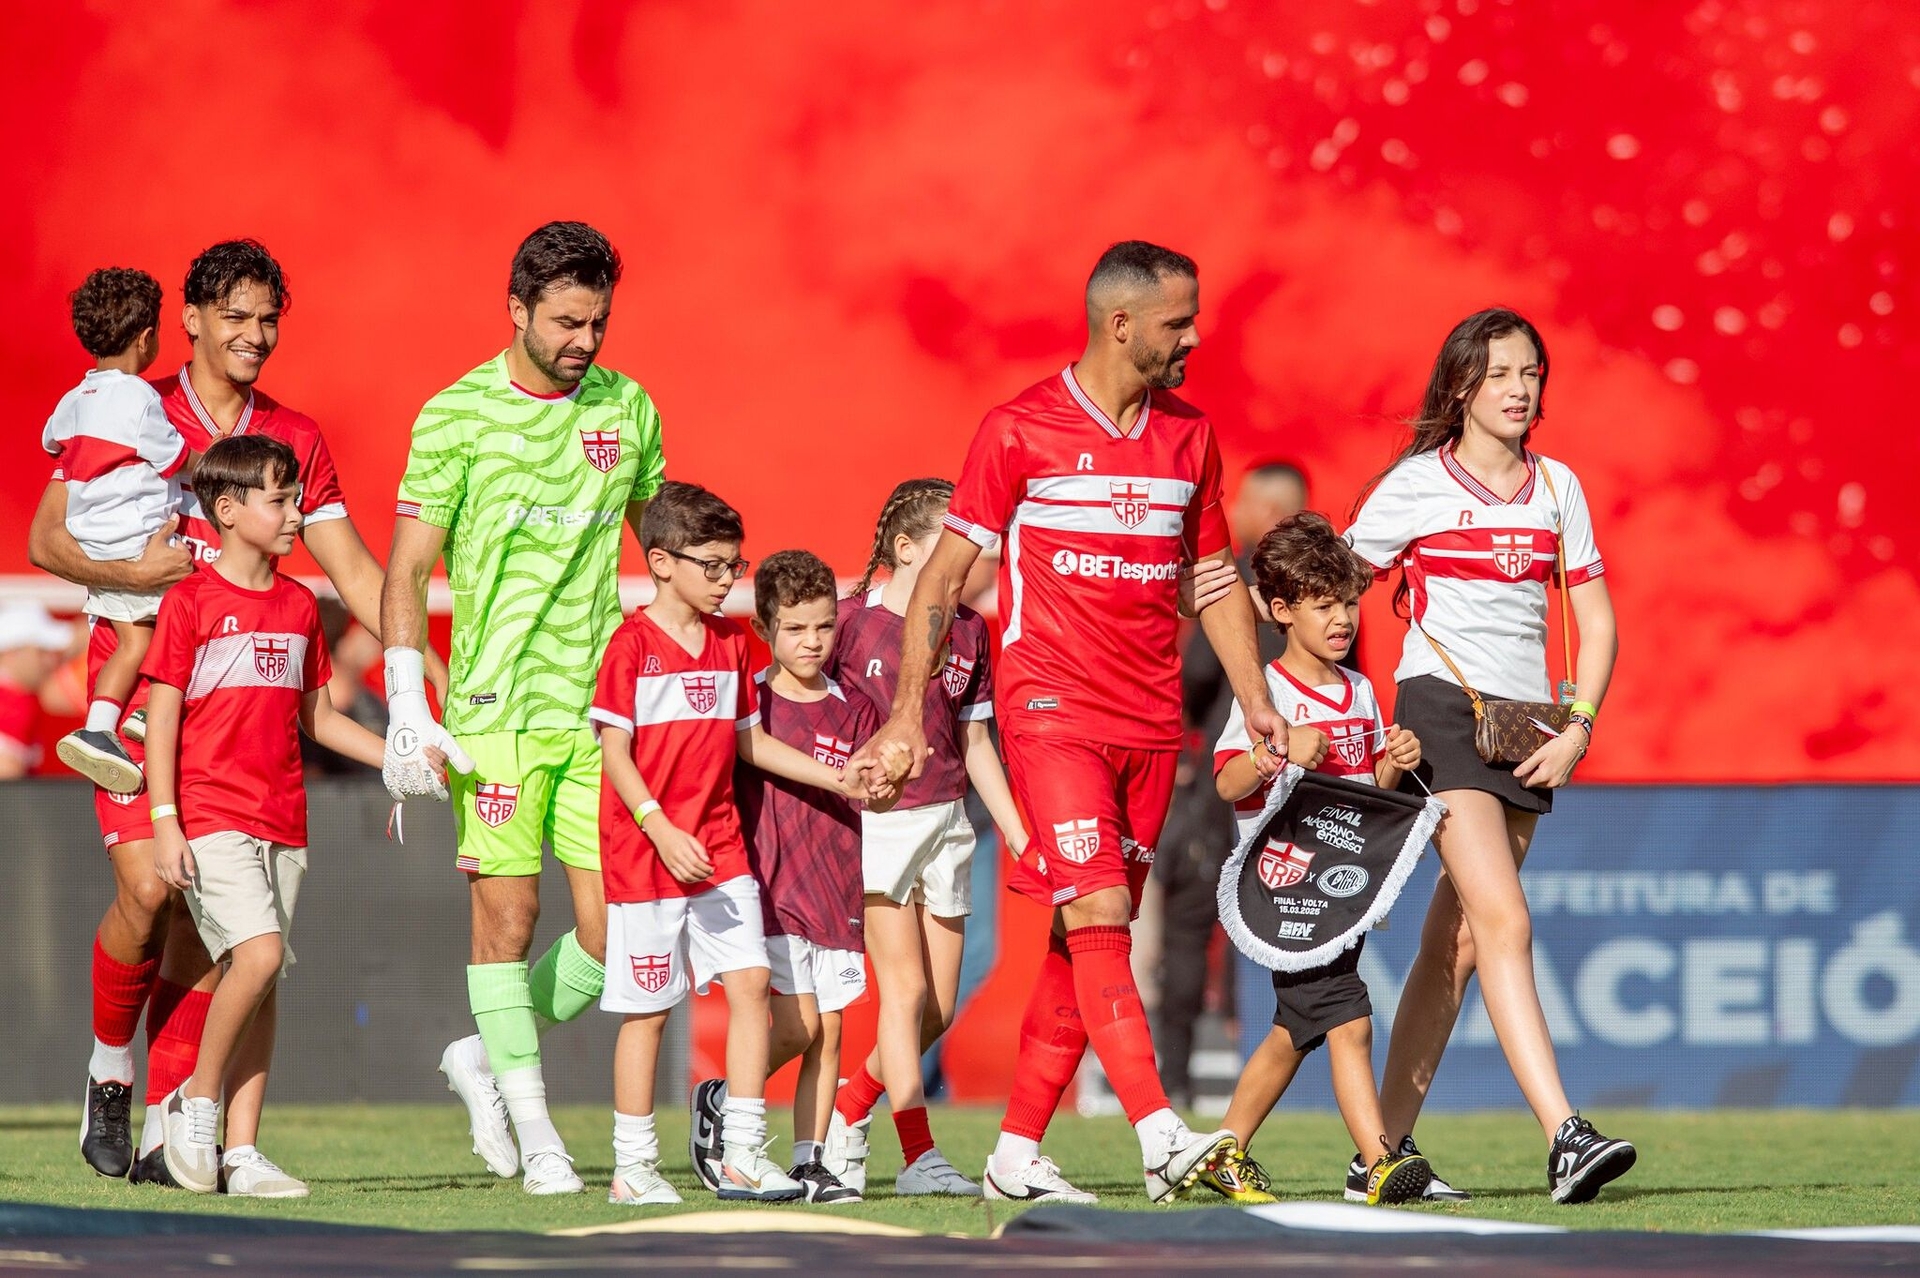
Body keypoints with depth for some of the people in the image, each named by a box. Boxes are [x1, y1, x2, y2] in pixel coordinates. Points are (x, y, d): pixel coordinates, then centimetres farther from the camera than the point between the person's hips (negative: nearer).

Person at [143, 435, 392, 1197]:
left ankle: (242, 1153, 6)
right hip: (212, 820, -6)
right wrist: (165, 821, -13)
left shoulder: (299, 606, 13)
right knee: (260, 953, -21)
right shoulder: (191, 603, -5)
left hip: (282, 822, 6)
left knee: (261, 980, 4)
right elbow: (162, 717, -6)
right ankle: (195, 1101, -3)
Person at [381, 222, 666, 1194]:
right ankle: (530, 1119, 10)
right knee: (508, 906, -3)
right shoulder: (456, 417, -5)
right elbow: (406, 570, -3)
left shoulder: (628, 410, 7)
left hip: (602, 703, 4)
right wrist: (406, 706, -12)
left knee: (614, 922, -2)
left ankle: (487, 1056, 21)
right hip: (496, 703, -4)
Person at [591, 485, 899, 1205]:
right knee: (648, 1007, 0)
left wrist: (834, 779, 14)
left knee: (750, 982, -4)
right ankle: (633, 1166, 10)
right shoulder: (633, 645, -9)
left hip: (719, 847, 6)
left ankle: (740, 1153, 1)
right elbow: (615, 752, -13)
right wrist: (661, 830, -22)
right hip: (645, 850, -6)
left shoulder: (730, 643, 11)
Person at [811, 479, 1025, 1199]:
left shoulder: (968, 631, 8)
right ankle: (919, 1155, -12)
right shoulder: (851, 620, -8)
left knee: (939, 1007, 5)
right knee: (906, 987, -12)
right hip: (869, 822, -6)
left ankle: (847, 1110, 26)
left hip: (945, 822, 6)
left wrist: (1021, 840, 15)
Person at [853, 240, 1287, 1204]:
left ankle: (1017, 1153, 11)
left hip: (1150, 726, 6)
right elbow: (944, 573, -1)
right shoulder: (1021, 430, -4)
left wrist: (1254, 699, 12)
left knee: (1083, 941, 5)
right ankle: (1162, 1140, -25)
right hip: (1051, 712, -6)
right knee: (1097, 917, -17)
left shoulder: (1188, 437, 12)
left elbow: (1215, 579, 21)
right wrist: (908, 711, -6)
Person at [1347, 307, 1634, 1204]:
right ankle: (1565, 1138, -30)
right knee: (1504, 920, -19)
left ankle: (1386, 1146, 16)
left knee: (1457, 942, 7)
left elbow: (1596, 625, 12)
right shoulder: (1417, 485, -2)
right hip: (1442, 711, -5)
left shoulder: (1556, 488, 11)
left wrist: (1576, 731, 0)